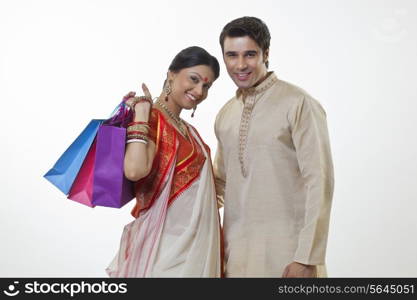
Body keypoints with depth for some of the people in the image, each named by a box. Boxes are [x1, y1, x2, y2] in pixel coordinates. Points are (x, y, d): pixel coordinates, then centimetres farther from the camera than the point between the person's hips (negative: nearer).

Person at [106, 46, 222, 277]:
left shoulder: (188, 130, 14)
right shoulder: (152, 120, -12)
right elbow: (134, 170, -31)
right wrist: (141, 112, -22)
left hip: (196, 240, 9)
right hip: (166, 240, -8)